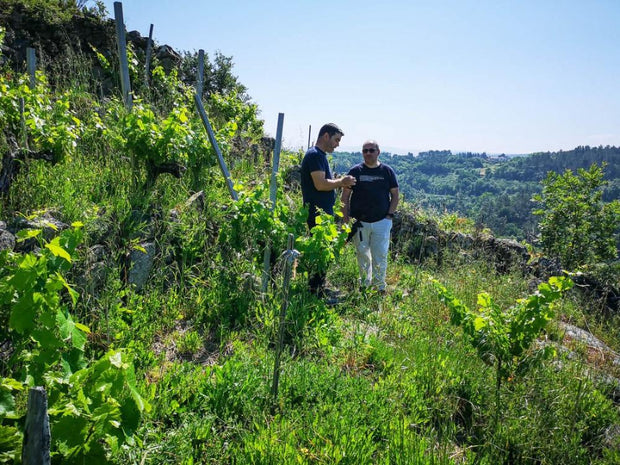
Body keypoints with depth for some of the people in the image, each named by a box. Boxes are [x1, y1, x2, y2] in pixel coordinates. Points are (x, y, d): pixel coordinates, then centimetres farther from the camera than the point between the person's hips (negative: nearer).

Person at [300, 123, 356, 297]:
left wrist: (341, 183, 8)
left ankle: (319, 291, 26)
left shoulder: (320, 155, 18)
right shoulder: (314, 155, -14)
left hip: (323, 214, 11)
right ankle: (317, 294, 3)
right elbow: (320, 184, -23)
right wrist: (341, 182, -10)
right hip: (318, 215, -11)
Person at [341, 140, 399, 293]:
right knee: (362, 255, 9)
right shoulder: (355, 171, 2)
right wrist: (346, 219, -3)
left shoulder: (387, 171, 4)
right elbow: (345, 197, 3)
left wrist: (390, 215, -2)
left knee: (380, 256, 1)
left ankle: (380, 286, 14)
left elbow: (395, 195, 8)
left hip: (381, 222, 0)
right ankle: (364, 284, 23)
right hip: (359, 222, 0)